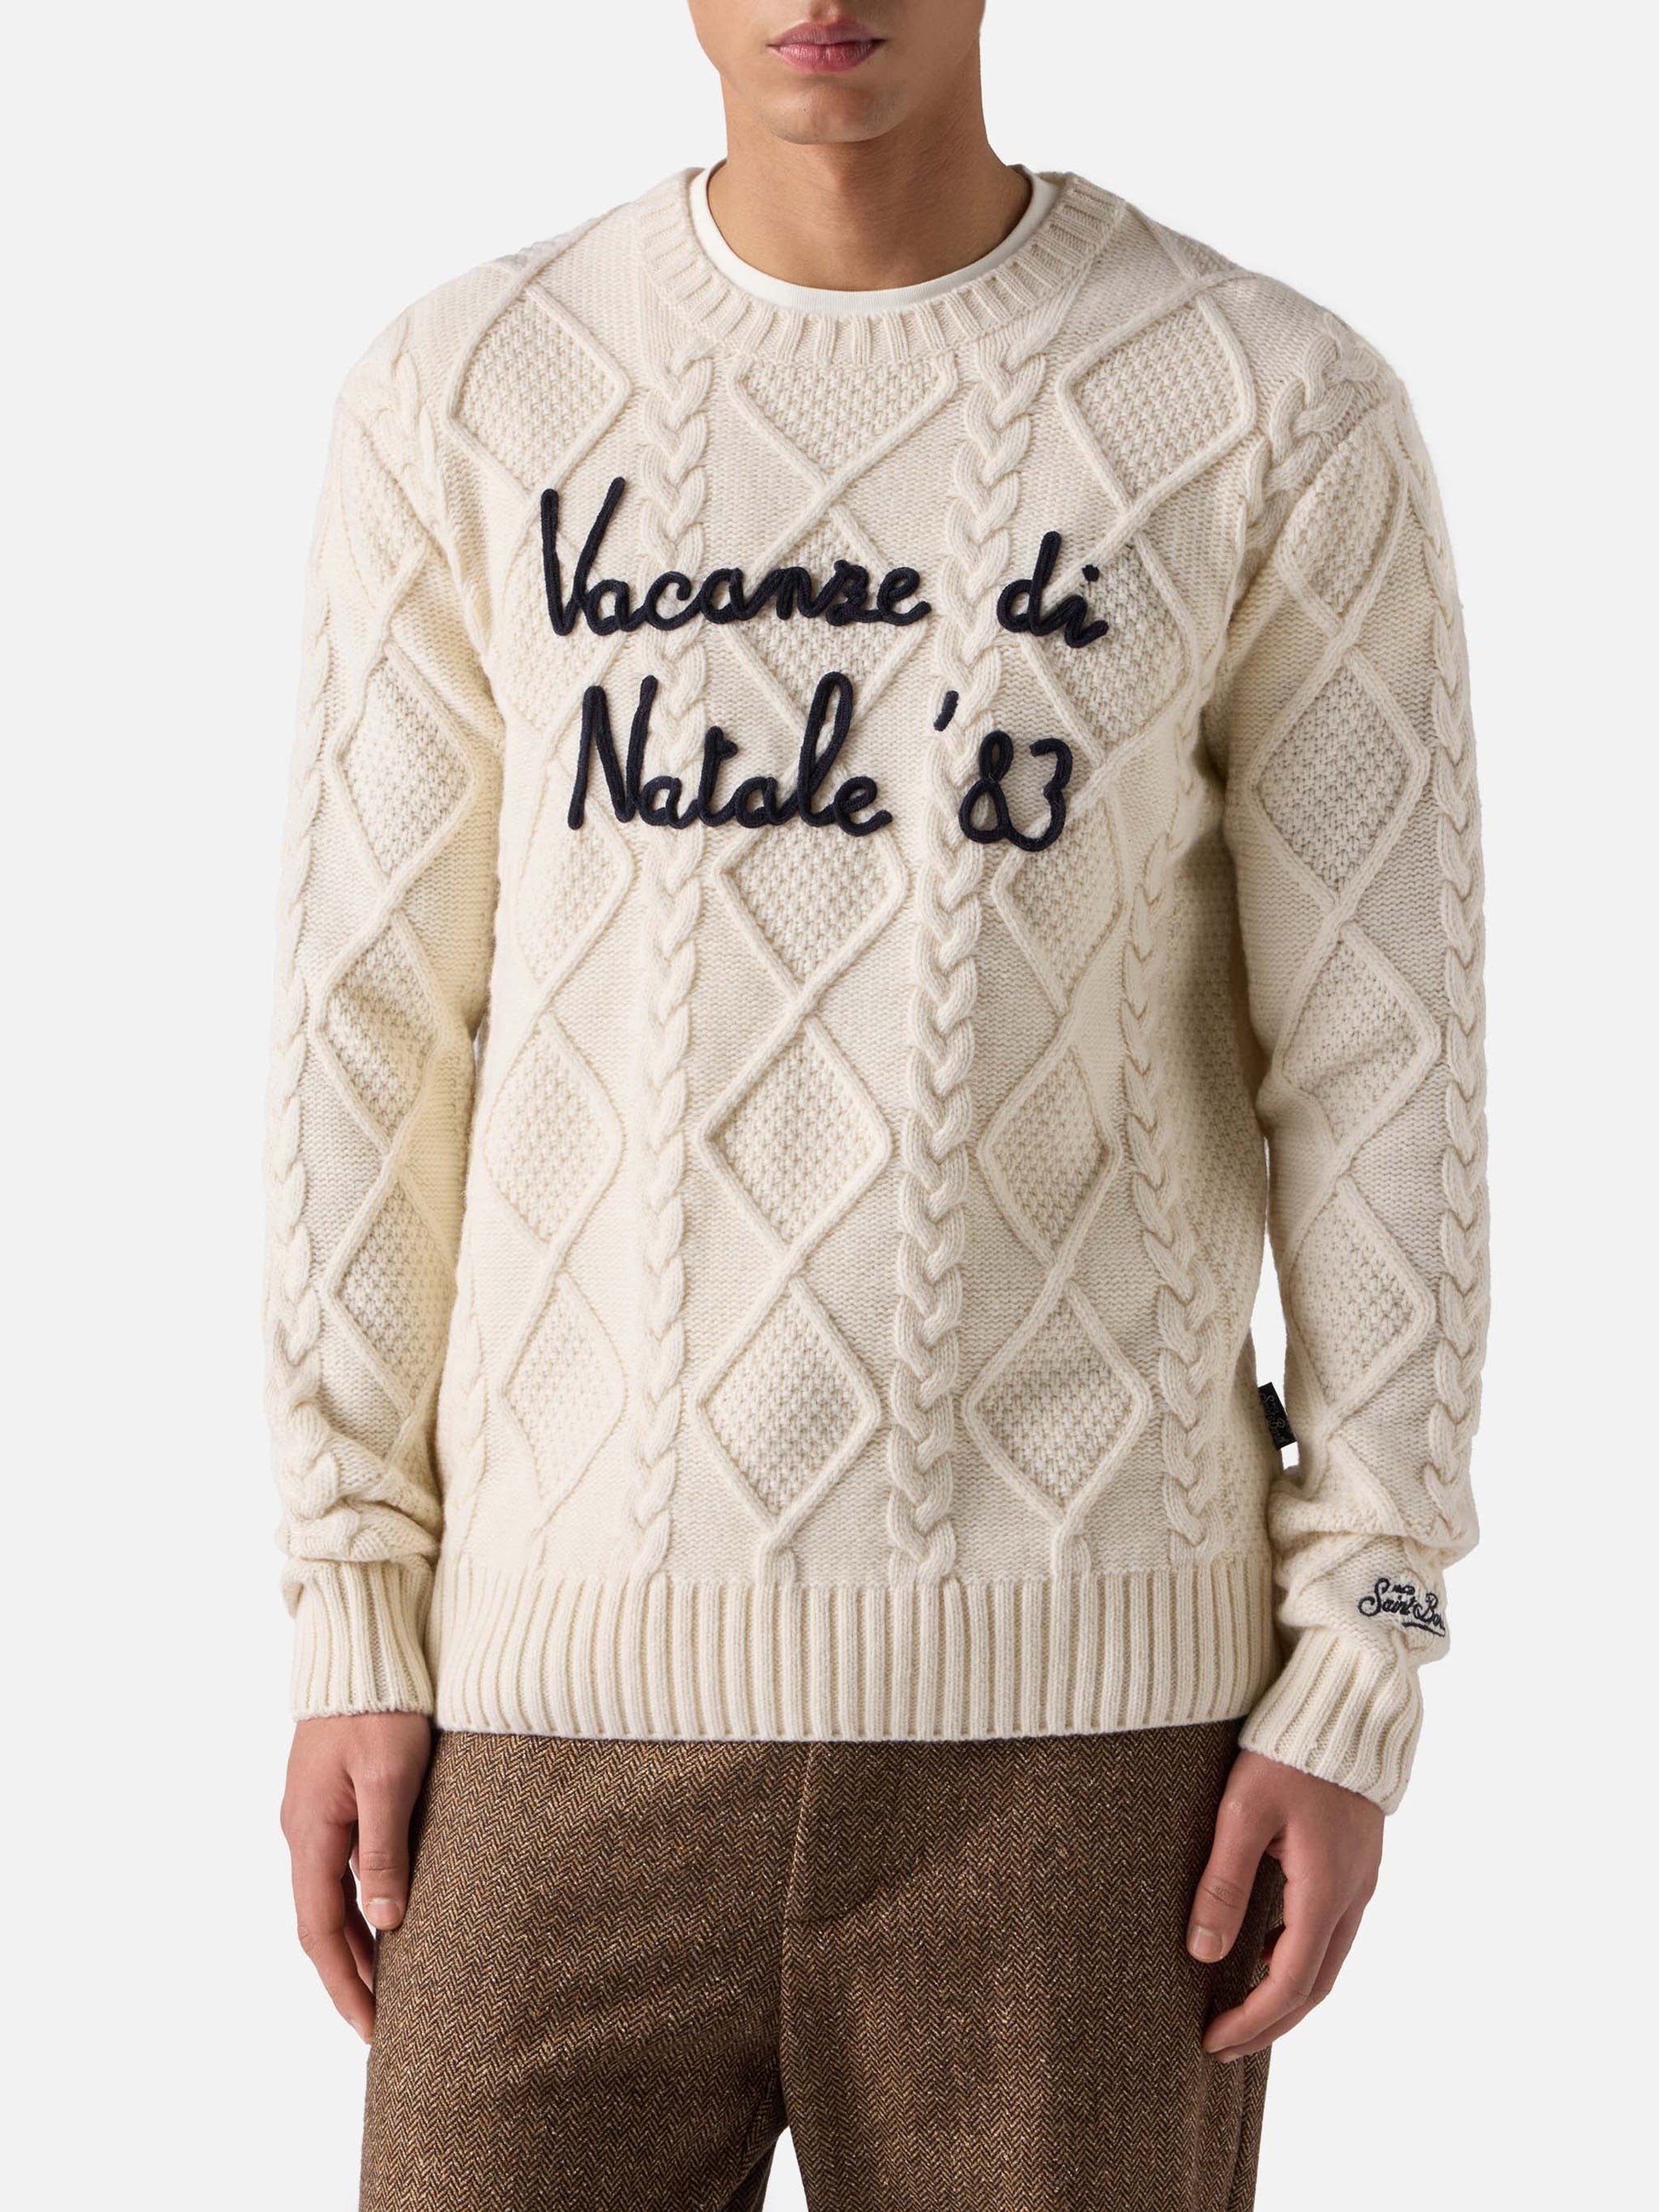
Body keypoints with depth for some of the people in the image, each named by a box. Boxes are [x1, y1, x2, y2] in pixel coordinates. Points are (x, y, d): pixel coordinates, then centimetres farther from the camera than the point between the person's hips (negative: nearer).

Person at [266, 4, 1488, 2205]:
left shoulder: (1286, 412, -3)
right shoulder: (468, 400, 2)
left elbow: (1384, 1063, -2)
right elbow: (374, 1039, 4)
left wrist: (1358, 1688, -6)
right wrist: (351, 1633, 1)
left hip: (1077, 1695, -1)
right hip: (592, 1687, 2)